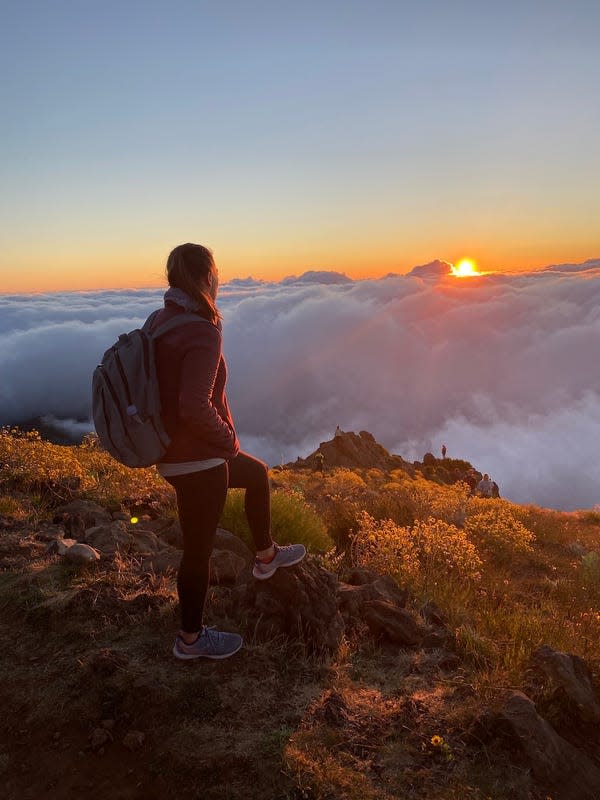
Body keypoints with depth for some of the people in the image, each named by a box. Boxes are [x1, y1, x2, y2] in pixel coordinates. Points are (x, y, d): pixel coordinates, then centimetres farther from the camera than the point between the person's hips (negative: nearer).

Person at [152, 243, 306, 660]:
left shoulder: (161, 321, 4)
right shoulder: (202, 332, -24)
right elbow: (195, 407, -30)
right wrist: (229, 440, -13)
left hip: (173, 452, 9)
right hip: (197, 461, -9)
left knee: (257, 474, 28)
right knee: (199, 548, 9)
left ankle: (266, 556, 46)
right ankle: (191, 639, 31)